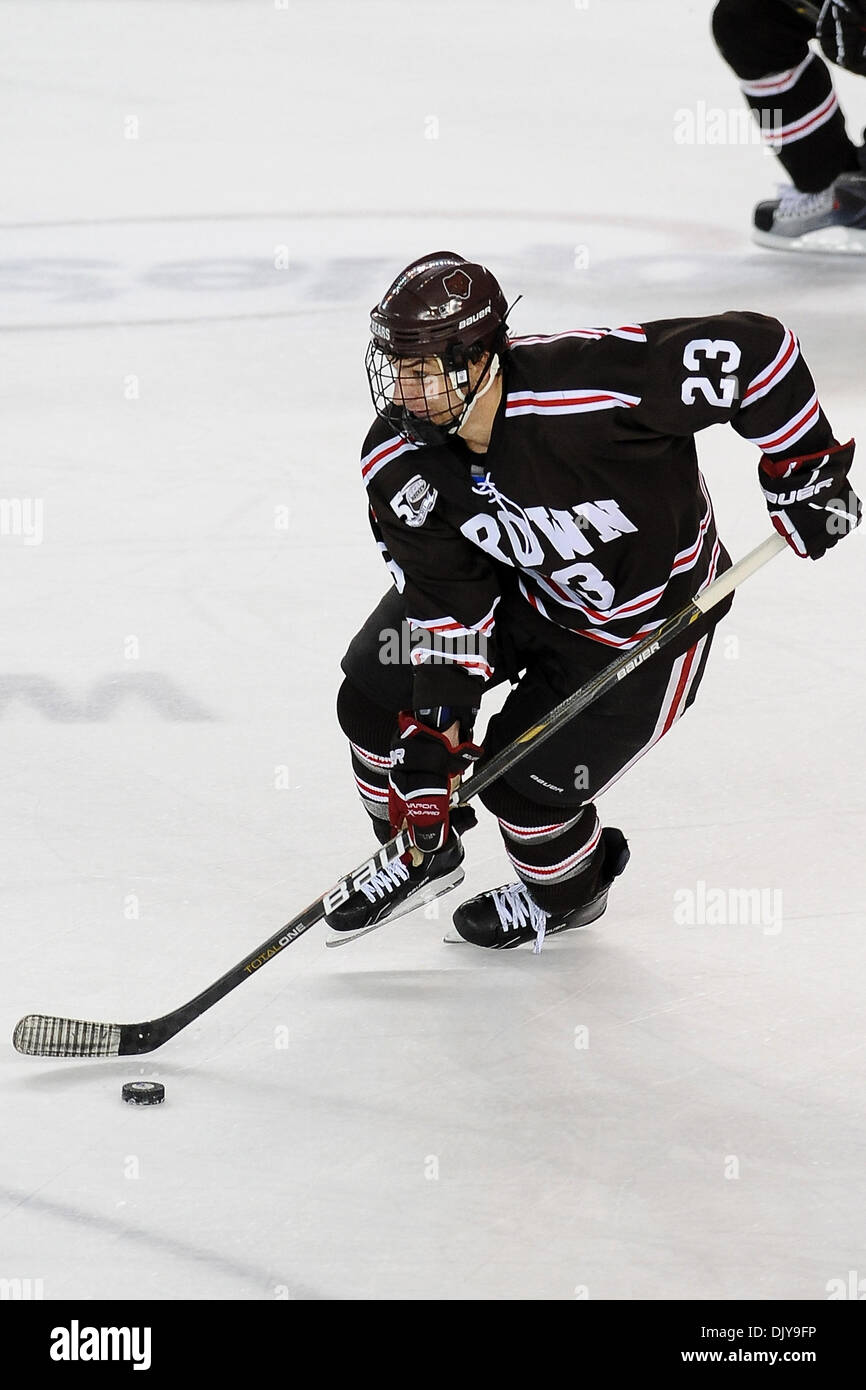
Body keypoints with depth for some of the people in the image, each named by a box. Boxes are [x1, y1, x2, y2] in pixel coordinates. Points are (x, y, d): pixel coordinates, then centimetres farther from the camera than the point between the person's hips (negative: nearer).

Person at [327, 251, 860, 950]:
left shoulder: (589, 381, -41)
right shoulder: (397, 464, -22)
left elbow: (756, 348, -33)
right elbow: (446, 602, -15)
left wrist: (803, 471, -24)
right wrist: (434, 733, -22)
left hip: (649, 619, -5)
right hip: (520, 585, 5)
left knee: (523, 781, -8)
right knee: (375, 697, 0)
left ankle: (569, 890, 28)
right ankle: (426, 856, 29)